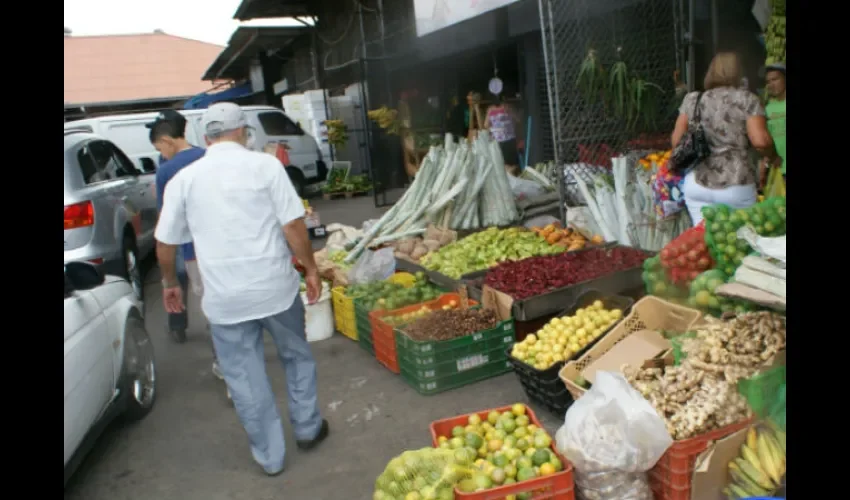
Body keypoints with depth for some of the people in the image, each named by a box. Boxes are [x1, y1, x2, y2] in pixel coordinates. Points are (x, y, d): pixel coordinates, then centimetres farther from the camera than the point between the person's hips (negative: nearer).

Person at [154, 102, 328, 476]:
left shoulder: (184, 178, 3)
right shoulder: (264, 165, -4)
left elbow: (165, 241, 8)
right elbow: (293, 224, -9)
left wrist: (170, 283, 23)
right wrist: (311, 269, 2)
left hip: (223, 297, 1)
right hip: (275, 286, -1)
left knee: (244, 377, 13)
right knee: (296, 356, 22)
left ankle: (269, 456, 25)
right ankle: (307, 428, 35)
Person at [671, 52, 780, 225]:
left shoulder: (692, 100, 7)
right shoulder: (747, 99, -1)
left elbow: (676, 140, 7)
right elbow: (760, 141, -10)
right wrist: (773, 156, 9)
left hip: (697, 184, 2)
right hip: (736, 185, -2)